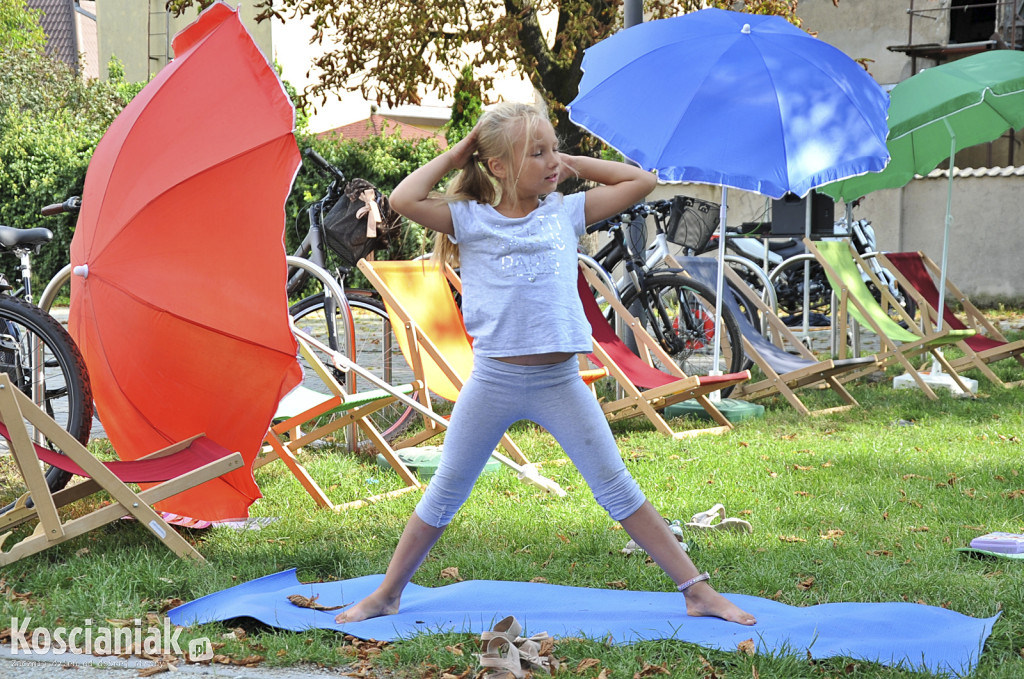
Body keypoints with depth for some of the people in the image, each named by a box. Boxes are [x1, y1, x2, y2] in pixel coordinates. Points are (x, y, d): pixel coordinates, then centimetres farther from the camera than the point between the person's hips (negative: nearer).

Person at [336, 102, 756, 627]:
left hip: (559, 381, 2)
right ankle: (386, 595, 24)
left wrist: (569, 163, 7)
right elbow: (404, 200, -15)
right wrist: (452, 157, -2)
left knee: (617, 487, 5)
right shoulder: (472, 220, -1)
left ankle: (697, 591, 8)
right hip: (493, 380, -1)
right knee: (444, 493, 9)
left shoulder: (564, 213, 6)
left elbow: (641, 181, 9)